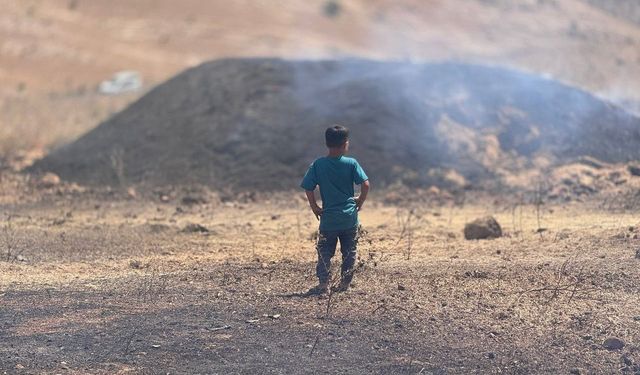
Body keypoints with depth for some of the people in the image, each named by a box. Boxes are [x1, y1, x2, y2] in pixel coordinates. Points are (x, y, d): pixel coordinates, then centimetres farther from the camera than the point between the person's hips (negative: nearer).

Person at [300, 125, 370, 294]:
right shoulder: (351, 163, -7)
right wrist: (360, 201, 4)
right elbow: (365, 184, -13)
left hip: (328, 218, 0)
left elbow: (308, 189, -7)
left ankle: (323, 283, -4)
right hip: (350, 217, 0)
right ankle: (345, 283, 15)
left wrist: (315, 208, 5)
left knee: (324, 252, 7)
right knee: (349, 252, 14)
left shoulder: (317, 165, -4)